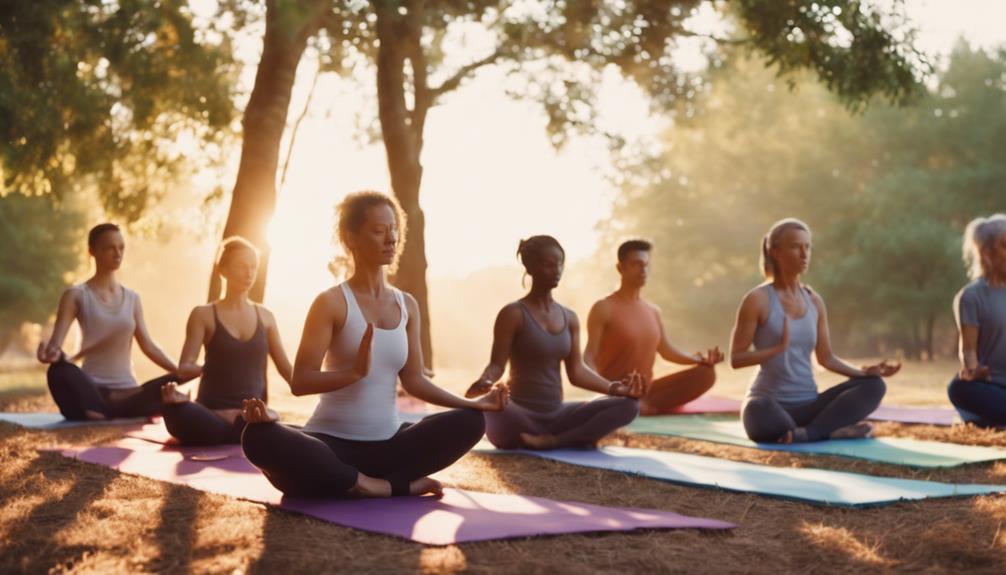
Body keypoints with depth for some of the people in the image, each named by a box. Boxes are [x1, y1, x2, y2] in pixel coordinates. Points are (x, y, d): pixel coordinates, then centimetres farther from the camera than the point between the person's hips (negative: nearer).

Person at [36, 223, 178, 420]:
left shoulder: (132, 298, 16)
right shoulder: (77, 295, 4)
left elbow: (148, 345, 13)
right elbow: (56, 342, -6)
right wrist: (51, 352, -32)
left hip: (127, 392, 4)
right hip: (91, 391, -4)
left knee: (174, 383, -27)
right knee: (59, 371, -36)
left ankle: (103, 414, -34)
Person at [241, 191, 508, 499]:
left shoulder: (407, 305, 9)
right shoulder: (331, 302, -7)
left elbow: (413, 379, 9)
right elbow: (300, 381, -14)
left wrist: (473, 402, -1)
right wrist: (355, 372, -30)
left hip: (386, 444, 5)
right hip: (331, 443, -5)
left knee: (470, 422, -13)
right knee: (260, 437, -35)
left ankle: (360, 485, -18)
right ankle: (396, 486, -26)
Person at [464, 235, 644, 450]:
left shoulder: (569, 318, 11)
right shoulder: (513, 314, -6)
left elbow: (576, 371, 9)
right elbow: (497, 365, -10)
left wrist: (613, 388, -6)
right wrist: (484, 382, -34)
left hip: (557, 415, 6)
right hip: (522, 417, -5)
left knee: (628, 404, -11)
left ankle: (553, 441, -21)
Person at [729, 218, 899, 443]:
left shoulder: (814, 301, 10)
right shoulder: (757, 299, -7)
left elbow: (826, 357, 14)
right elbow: (736, 358, -8)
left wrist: (865, 371, -3)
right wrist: (779, 347, -21)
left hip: (808, 403, 6)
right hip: (770, 402, -6)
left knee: (873, 384, -14)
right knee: (760, 414, -42)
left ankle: (807, 433, -26)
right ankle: (830, 430, -23)